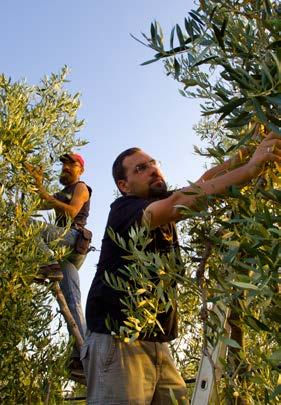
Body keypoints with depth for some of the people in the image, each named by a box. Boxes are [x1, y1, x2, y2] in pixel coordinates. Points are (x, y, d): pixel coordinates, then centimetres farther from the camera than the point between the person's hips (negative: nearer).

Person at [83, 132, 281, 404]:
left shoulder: (164, 210, 14)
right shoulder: (124, 209, -11)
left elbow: (204, 181, 13)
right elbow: (179, 202, -28)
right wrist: (249, 169, -33)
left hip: (157, 346, 8)